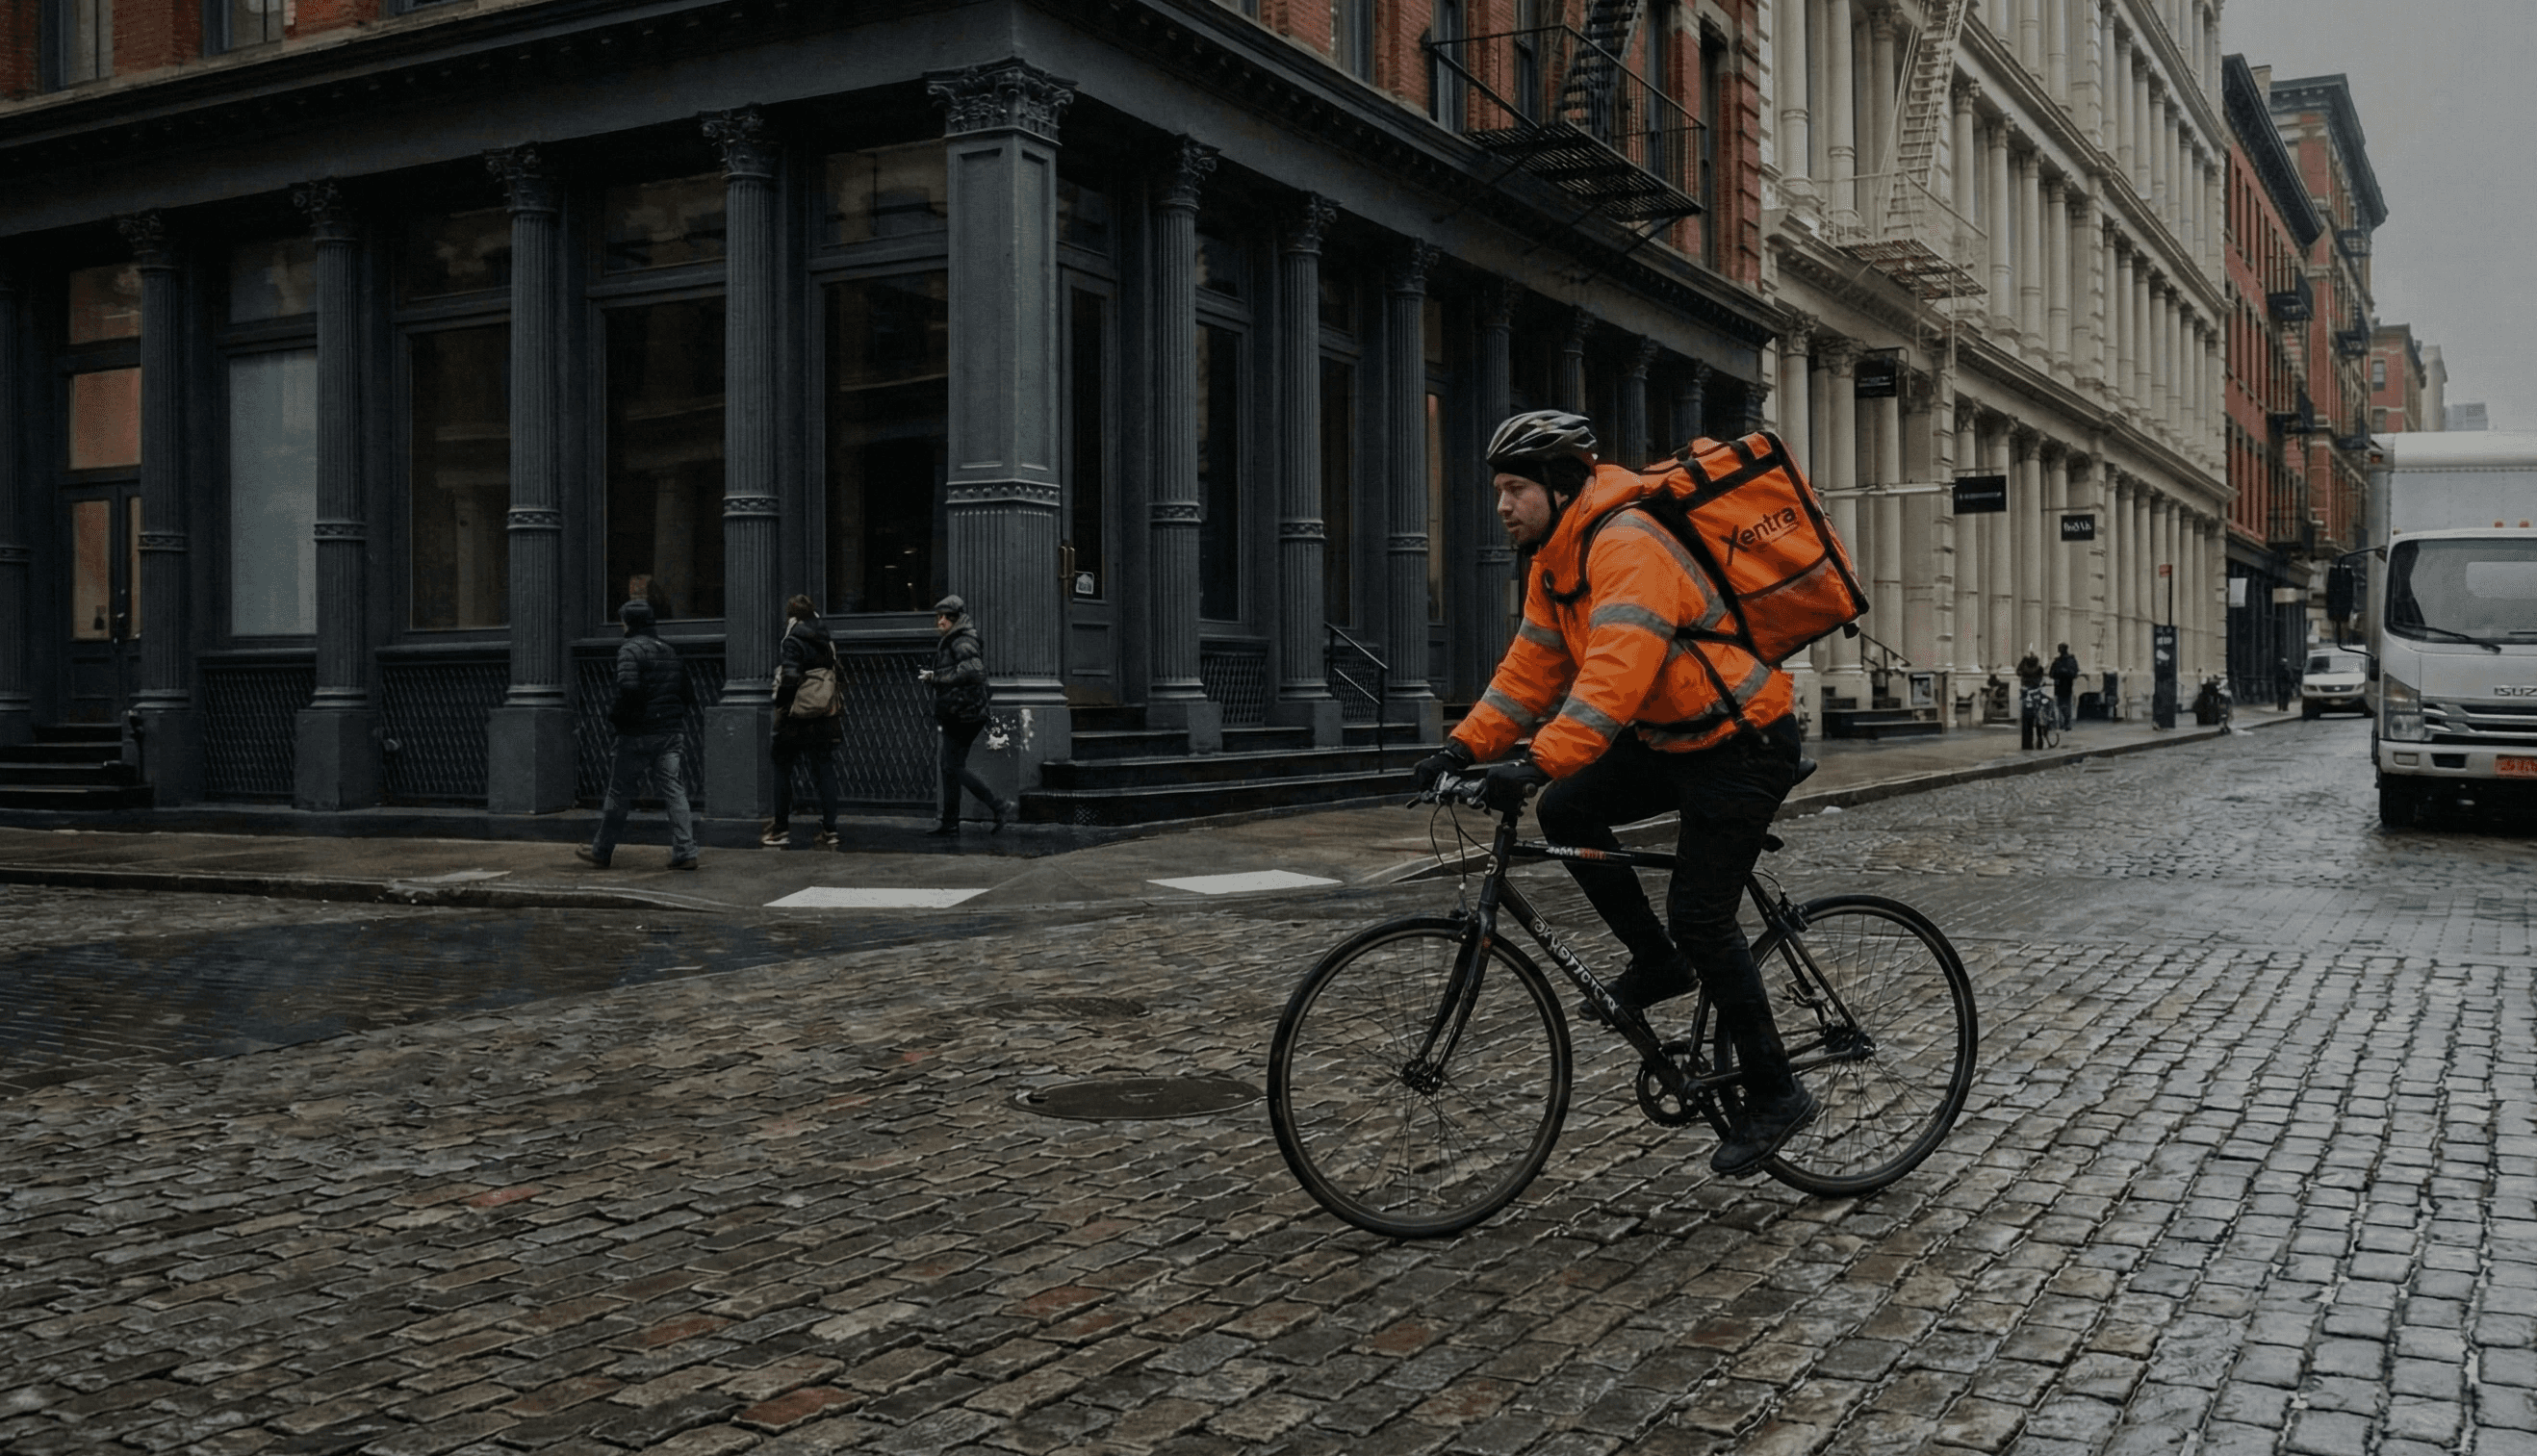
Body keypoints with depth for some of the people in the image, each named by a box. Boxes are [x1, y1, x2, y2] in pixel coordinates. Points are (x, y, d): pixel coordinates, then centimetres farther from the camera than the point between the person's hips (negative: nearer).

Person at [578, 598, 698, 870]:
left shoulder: (631, 649, -9)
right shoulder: (670, 650, 14)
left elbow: (628, 688, -24)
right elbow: (689, 694, 14)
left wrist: (616, 716, -9)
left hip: (638, 734, -5)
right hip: (671, 733, 6)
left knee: (619, 794, 7)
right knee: (674, 791, 0)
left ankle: (602, 851, 19)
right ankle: (685, 852, -9)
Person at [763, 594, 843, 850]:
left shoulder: (794, 643, -12)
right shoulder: (827, 643, 9)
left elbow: (788, 679, -20)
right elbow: (838, 676, 13)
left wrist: (780, 704, -7)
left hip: (796, 719, -6)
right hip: (825, 719, 6)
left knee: (782, 771, 8)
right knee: (825, 773, 5)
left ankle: (781, 828, 11)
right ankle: (829, 831, 2)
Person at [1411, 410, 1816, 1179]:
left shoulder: (1626, 544, -25)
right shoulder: (1555, 559, 6)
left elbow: (1618, 669, -37)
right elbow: (1532, 665, 7)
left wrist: (1542, 762, -45)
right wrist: (1466, 745, -4)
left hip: (1743, 744, -9)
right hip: (1669, 738, 9)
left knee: (1699, 916, -11)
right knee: (1568, 812, -4)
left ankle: (1775, 1094, 3)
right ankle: (1656, 963, 11)